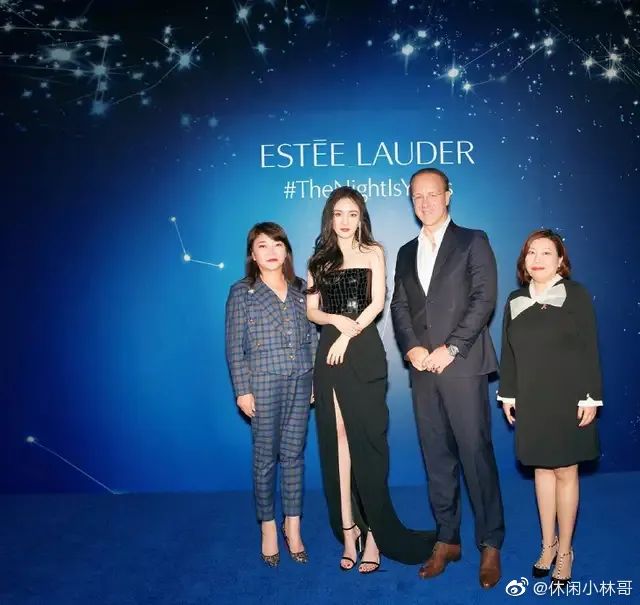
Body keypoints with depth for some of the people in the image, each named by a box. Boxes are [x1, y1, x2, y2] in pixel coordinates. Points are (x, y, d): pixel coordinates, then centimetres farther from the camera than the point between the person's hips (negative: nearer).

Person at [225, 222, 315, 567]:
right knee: (266, 456, 6)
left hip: (300, 381, 3)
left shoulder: (301, 289, 10)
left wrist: (315, 378, 7)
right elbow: (234, 345, -3)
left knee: (294, 454, 9)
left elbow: (312, 336, 11)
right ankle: (268, 527, 22)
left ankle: (293, 527, 22)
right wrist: (242, 389, -8)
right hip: (263, 383, -3)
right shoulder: (241, 292, 0)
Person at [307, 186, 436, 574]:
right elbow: (311, 311, 8)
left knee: (366, 441, -2)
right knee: (337, 440, 3)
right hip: (329, 355, 3)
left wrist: (348, 335, -11)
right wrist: (337, 319, -11)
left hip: (364, 353, -3)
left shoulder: (373, 253, 8)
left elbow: (377, 303, -3)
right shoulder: (320, 260, 15)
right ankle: (349, 531, 11)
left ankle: (374, 534, 6)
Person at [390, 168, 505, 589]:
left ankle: (491, 544, 13)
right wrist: (411, 348, -5)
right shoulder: (407, 252, 19)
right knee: (437, 458, 9)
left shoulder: (473, 241, 4)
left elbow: (484, 298, -6)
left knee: (476, 455, -2)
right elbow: (399, 307, 12)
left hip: (462, 365, -4)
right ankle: (448, 539, 21)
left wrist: (450, 348, -13)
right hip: (423, 368, 5)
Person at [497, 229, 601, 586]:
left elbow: (590, 350, -6)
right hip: (531, 402, 3)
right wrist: (508, 394, 7)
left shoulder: (576, 295, -4)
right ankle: (548, 543, 27)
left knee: (565, 472, 4)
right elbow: (509, 352, 9)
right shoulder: (516, 300, 6)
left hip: (568, 400, -3)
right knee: (542, 469, 12)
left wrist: (590, 397, -9)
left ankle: (565, 550, 20)